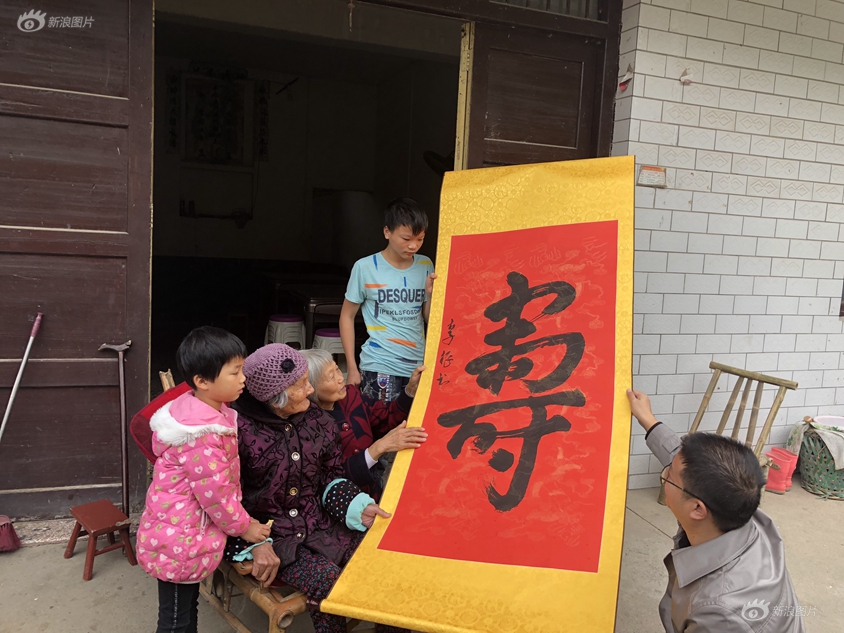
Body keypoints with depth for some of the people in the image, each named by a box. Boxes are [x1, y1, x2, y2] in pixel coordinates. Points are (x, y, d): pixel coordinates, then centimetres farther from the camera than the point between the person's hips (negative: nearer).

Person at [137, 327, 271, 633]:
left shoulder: (209, 412, 1)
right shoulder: (200, 434, -31)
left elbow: (225, 480, 10)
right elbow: (214, 492, -24)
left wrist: (241, 518, 10)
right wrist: (243, 527, -10)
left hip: (189, 532, 9)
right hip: (177, 539, -9)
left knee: (188, 607, 25)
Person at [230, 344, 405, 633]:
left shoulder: (318, 420, 2)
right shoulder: (241, 429, -15)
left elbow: (332, 476, 9)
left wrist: (358, 506, -9)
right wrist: (254, 544, -19)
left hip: (320, 523, 5)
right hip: (270, 533, -5)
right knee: (328, 579, -27)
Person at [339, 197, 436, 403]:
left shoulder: (425, 266, 4)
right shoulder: (365, 267, -7)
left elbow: (430, 319, 11)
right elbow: (347, 316, 1)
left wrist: (431, 294, -9)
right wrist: (352, 368, -2)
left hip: (418, 365, 4)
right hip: (379, 367, -4)